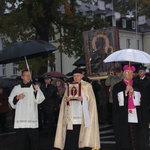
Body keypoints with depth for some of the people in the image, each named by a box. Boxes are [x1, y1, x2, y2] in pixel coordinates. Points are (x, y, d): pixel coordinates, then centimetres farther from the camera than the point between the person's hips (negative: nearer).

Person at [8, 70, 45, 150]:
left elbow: (39, 100, -6)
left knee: (34, 138, 0)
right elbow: (11, 101, 14)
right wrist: (17, 97, -5)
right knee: (21, 138, 6)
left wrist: (36, 91, -23)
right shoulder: (16, 88, 11)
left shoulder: (35, 87, 6)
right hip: (20, 118, 1)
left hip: (32, 118, -1)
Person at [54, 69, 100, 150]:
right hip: (71, 117, 2)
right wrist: (66, 100, -10)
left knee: (83, 136, -5)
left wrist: (83, 99, -18)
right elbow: (64, 101, 12)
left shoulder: (87, 86, 5)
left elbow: (91, 100, 0)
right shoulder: (69, 86, 14)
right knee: (70, 137, -5)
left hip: (83, 117, -2)